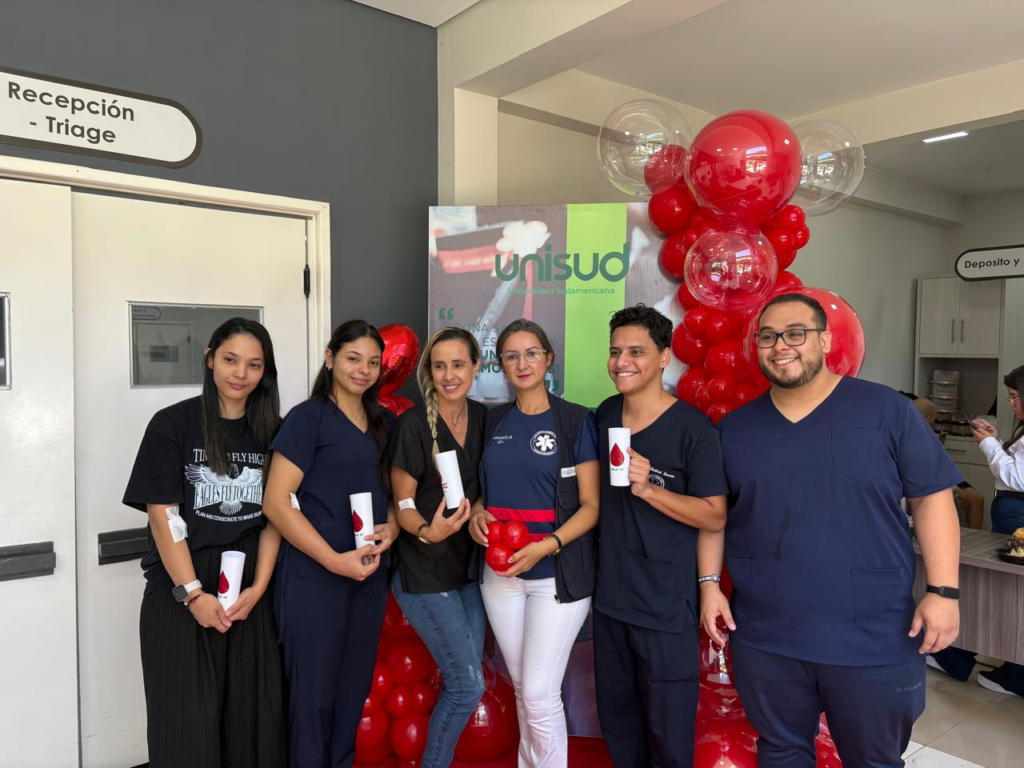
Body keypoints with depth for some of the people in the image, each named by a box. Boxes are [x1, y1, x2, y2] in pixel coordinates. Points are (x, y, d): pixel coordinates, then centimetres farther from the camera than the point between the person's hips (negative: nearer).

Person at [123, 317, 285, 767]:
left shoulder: (272, 431, 4)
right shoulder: (172, 424, -5)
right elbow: (163, 517, -9)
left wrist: (258, 587, -7)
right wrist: (193, 594, -14)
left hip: (248, 589, 3)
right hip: (179, 592, -2)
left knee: (251, 712, 9)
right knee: (187, 718, 5)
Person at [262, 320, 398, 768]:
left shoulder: (384, 422, 10)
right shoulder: (308, 417, -8)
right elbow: (276, 502, -14)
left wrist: (391, 528, -3)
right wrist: (334, 560, -18)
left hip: (370, 574, 6)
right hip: (314, 574, -5)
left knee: (354, 689, 16)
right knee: (313, 692, 6)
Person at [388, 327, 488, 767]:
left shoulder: (482, 418, 1)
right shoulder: (413, 424, -16)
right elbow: (402, 504, -13)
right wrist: (427, 531, -31)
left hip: (468, 566, 6)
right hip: (424, 572, -6)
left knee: (460, 682, 14)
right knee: (469, 684, -1)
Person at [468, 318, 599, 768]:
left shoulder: (575, 420, -6)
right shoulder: (494, 421, 7)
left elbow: (591, 505, -7)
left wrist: (547, 546, -20)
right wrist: (477, 512, -5)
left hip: (558, 573, -4)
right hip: (499, 572, 4)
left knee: (540, 694, -3)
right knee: (521, 687, 16)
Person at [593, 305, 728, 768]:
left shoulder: (692, 427, -14)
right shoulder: (604, 416, 4)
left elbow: (716, 517, -14)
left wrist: (649, 489, -24)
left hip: (666, 603, -5)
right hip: (609, 595, 6)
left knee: (668, 728, 9)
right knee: (616, 716, 19)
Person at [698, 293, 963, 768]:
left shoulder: (886, 409, -4)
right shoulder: (734, 428, 4)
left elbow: (931, 498, -3)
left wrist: (943, 590, -10)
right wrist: (709, 584, 2)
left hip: (875, 640, -1)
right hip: (763, 639, 2)